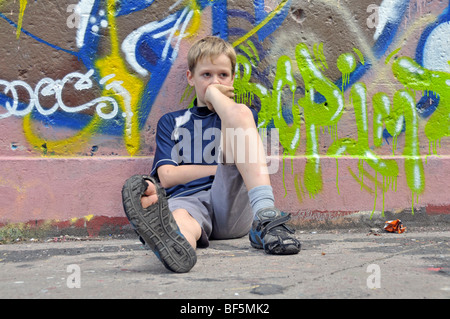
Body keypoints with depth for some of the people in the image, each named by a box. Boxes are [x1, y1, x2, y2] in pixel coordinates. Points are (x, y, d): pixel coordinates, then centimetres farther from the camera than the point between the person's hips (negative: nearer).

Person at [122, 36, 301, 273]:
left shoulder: (243, 115, 27)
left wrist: (214, 93, 13)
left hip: (232, 202, 0)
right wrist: (220, 167, 3)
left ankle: (265, 217, -38)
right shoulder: (171, 122, 25)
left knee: (242, 114, -20)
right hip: (187, 199, 0)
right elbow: (167, 176, 9)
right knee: (180, 218, -38)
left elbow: (239, 117, -2)